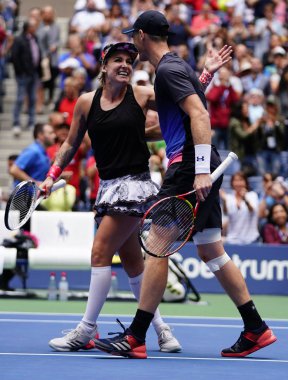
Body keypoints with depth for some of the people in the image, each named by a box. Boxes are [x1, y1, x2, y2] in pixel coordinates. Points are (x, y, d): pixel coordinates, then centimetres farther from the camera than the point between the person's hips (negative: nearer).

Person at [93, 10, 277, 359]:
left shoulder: (168, 70, -10)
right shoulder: (174, 66, 21)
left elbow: (199, 114, -21)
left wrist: (201, 171, -27)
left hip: (189, 167, -10)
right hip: (199, 168, 10)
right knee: (211, 251, 10)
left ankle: (135, 338, -8)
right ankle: (255, 329, 9)